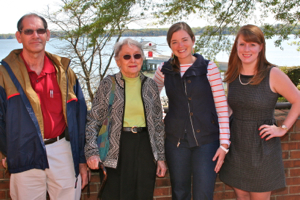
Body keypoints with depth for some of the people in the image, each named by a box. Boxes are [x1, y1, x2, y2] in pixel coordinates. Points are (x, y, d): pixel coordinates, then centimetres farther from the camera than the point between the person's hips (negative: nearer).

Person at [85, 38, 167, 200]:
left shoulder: (150, 85, 8)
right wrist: (92, 151, -11)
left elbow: (158, 123, 11)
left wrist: (161, 157, 8)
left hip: (145, 148, 3)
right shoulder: (108, 84, 1)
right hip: (119, 148, -2)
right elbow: (93, 121, 0)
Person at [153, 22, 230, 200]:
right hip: (176, 140, 3)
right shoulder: (164, 70, 4)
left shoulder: (209, 68, -4)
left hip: (206, 140, -2)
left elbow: (222, 107, -5)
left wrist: (224, 144, -9)